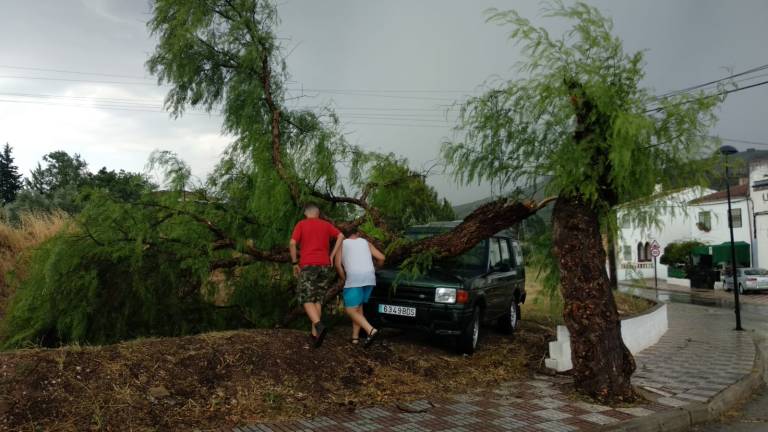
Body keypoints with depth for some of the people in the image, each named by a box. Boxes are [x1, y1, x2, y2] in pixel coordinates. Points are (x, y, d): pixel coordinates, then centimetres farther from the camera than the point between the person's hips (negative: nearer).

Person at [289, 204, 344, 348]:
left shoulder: (301, 224, 6)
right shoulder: (326, 224, 14)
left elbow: (292, 243, -6)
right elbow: (341, 236, 0)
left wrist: (295, 263, 3)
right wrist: (331, 256, 2)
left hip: (308, 266, -3)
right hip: (325, 266, 3)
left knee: (306, 299, 1)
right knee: (317, 299, 14)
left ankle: (319, 326, -23)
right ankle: (315, 333, 10)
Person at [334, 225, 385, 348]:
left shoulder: (342, 244, 17)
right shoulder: (365, 242, 23)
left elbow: (338, 264, 5)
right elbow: (381, 258, 14)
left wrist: (345, 280, 14)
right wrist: (375, 269, 33)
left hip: (354, 278, -4)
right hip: (370, 278, 5)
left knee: (350, 310, -2)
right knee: (358, 306, 19)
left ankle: (371, 330, -20)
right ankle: (355, 337, 17)